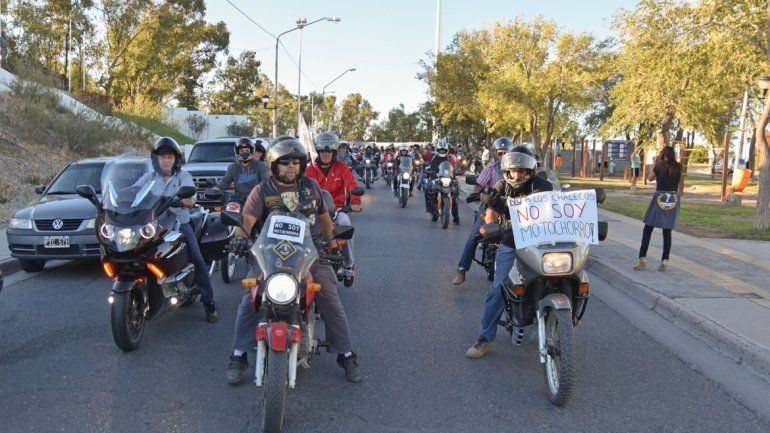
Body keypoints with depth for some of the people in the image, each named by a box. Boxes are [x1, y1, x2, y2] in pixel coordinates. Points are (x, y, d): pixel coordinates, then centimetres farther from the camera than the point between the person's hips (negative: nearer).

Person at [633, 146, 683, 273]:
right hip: (674, 199, 3)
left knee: (647, 230, 3)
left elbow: (650, 178, 8)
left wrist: (655, 163, 15)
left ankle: (642, 259, -3)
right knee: (667, 232, 7)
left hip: (659, 197, -3)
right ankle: (664, 262, 6)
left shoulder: (659, 166, -5)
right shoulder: (678, 167, 3)